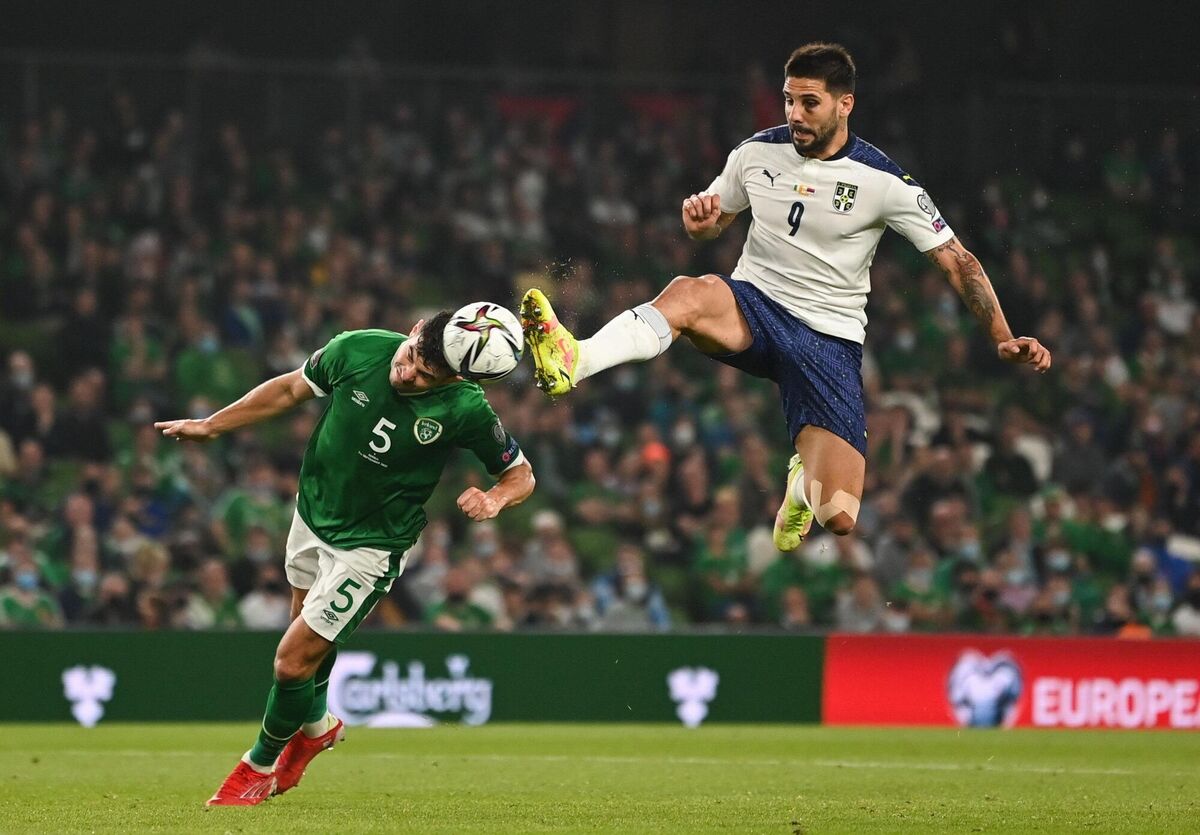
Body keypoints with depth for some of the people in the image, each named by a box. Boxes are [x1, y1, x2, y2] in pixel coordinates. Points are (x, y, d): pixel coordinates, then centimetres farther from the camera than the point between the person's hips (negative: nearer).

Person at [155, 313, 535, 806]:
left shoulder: (465, 410, -26)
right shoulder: (358, 349, -18)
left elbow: (521, 474, -11)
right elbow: (291, 390, 0)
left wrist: (495, 498, -33)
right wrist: (210, 426, 2)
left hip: (369, 547, -5)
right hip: (312, 513, 5)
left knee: (294, 662, -6)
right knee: (309, 628, 25)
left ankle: (261, 765, 22)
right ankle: (316, 724, 55)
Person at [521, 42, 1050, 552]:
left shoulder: (883, 181, -8)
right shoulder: (758, 153, 2)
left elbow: (957, 261, -3)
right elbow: (710, 225, 17)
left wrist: (1002, 338, -12)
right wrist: (699, 218, -8)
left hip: (828, 338, -2)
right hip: (751, 309, 2)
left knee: (838, 517, -15)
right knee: (690, 293, -36)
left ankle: (804, 480, 25)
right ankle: (571, 362, -60)